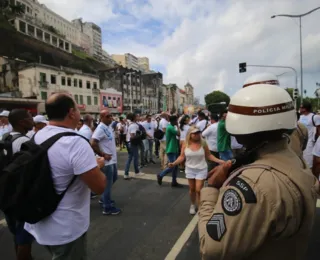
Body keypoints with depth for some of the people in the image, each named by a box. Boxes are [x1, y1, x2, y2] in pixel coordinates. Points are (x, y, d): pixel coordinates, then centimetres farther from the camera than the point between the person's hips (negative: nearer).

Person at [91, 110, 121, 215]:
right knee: (108, 183, 1)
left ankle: (104, 198, 40)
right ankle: (108, 207, 15)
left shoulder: (109, 127, 8)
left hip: (113, 159, 10)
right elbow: (93, 144, -28)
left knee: (114, 178, 23)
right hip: (106, 161, -10)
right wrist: (103, 155, -22)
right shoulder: (100, 129, -20)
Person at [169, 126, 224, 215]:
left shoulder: (203, 143, -10)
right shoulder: (185, 144, -9)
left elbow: (209, 155, -3)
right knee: (192, 189, 14)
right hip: (190, 169, 2)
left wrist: (219, 161, -12)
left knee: (198, 190, -5)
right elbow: (182, 157, -4)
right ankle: (193, 205, 37)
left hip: (201, 170, -1)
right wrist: (174, 163, -18)